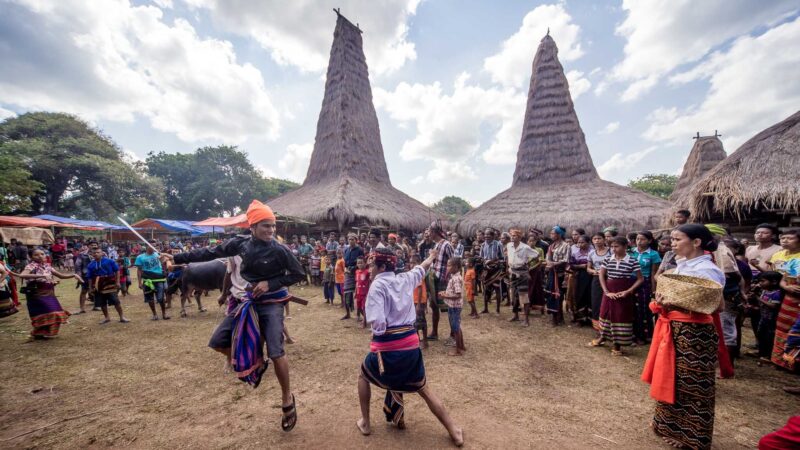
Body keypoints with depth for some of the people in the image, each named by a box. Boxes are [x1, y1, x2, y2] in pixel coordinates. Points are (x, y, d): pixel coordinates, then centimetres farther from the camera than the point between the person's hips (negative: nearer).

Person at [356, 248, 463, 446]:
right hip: (410, 344, 5)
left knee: (364, 377, 27)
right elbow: (422, 267, 23)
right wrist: (431, 257, 42)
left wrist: (375, 326, 1)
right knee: (423, 388, 22)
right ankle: (455, 432, 27)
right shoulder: (405, 279, 2)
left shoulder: (378, 285, -15)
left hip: (388, 347, -4)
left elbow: (378, 324, -22)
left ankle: (365, 423, 36)